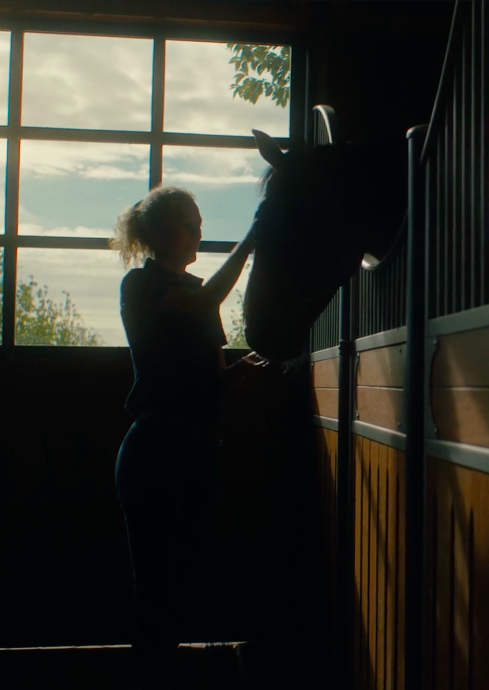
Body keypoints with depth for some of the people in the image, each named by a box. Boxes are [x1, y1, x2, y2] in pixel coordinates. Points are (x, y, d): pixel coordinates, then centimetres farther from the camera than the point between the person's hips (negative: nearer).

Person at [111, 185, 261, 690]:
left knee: (175, 575, 13)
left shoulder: (194, 290, 19)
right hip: (155, 447, -8)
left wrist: (244, 365, 2)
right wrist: (249, 241, -24)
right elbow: (201, 305, -25)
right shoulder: (141, 284, -5)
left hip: (196, 449, 8)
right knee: (155, 581, -5)